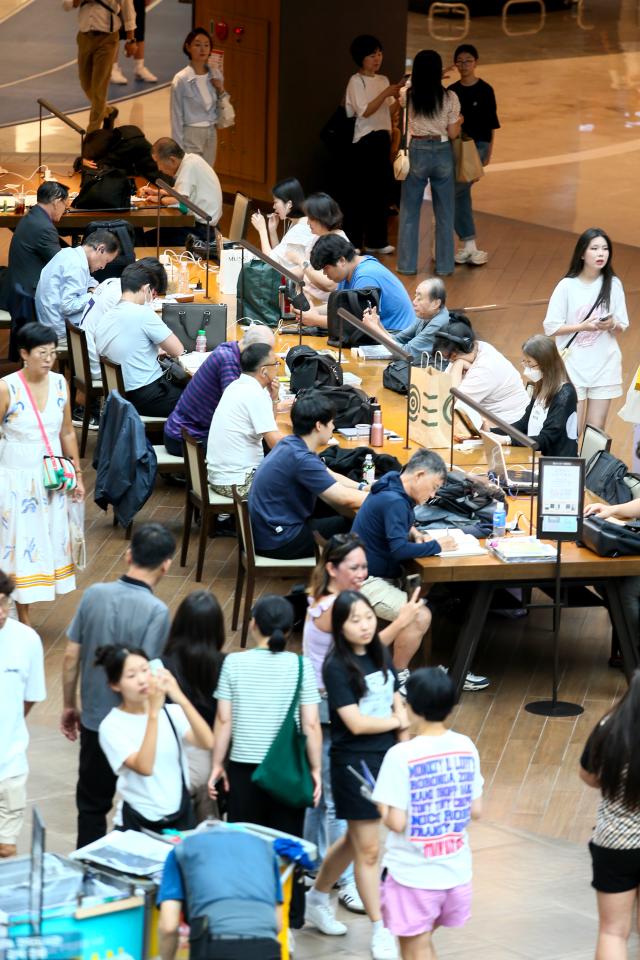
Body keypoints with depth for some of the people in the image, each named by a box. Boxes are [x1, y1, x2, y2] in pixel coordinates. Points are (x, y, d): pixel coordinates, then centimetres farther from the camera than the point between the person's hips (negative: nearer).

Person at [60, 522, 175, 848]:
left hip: (94, 720, 4)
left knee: (92, 803, 18)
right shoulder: (156, 611, -20)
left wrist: (69, 705, 13)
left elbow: (71, 656, 0)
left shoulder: (93, 594, -6)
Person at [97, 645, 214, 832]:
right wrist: (153, 712, -29)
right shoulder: (112, 725, -9)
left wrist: (181, 699, -26)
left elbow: (207, 743, -15)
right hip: (137, 823, -3)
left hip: (181, 818, 3)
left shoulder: (171, 712, 2)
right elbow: (144, 767, -24)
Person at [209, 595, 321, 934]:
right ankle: (287, 919, 11)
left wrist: (217, 764, 6)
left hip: (243, 767, 0)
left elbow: (223, 720, -3)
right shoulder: (300, 666, -5)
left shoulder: (234, 663, -3)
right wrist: (315, 769, 1)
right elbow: (311, 724, -6)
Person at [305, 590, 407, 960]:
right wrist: (396, 721, -5)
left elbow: (397, 701, 13)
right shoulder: (337, 667, -15)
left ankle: (317, 900, 39)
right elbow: (356, 722, -18)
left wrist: (400, 716, -7)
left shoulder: (381, 655, 5)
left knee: (355, 839, 19)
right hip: (354, 762, -7)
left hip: (386, 756, 7)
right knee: (368, 850, -1)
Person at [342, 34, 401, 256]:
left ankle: (376, 240, 17)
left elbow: (389, 110, 11)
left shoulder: (383, 80, 12)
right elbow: (365, 111, -17)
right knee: (359, 191, -5)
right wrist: (386, 93, -21)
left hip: (382, 138, 7)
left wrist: (399, 97, -6)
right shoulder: (356, 81, -8)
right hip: (364, 140, -7)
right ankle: (352, 242, -1)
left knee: (382, 189, 9)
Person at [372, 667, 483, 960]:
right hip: (456, 871, 5)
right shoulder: (466, 747, -2)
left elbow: (397, 823, -18)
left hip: (412, 876, -5)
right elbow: (475, 810, 4)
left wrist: (383, 807, 1)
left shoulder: (401, 755, -19)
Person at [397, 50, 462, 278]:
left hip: (417, 152, 0)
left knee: (409, 211, 12)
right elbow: (452, 133, -4)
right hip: (442, 154, 0)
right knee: (444, 213, 11)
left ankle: (407, 264, 14)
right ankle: (444, 265, 16)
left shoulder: (408, 96, -7)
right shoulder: (449, 98, -9)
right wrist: (459, 122, 16)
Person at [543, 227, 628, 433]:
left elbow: (622, 328, 6)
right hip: (573, 366, -2)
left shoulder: (613, 285, -1)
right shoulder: (567, 286, -9)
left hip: (605, 367, 2)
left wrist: (612, 325, -17)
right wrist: (582, 326, -19)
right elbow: (551, 328, -7)